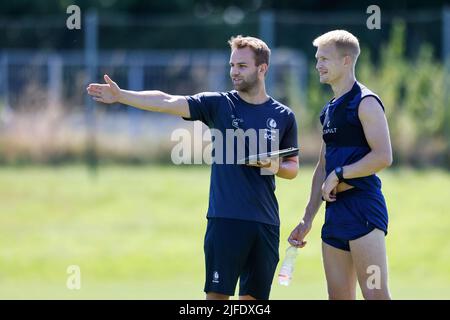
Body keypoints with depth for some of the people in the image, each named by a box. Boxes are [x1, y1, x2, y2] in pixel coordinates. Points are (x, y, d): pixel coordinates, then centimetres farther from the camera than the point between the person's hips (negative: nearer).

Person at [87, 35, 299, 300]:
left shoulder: (283, 116, 8)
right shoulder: (219, 105, 2)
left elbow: (293, 168, 16)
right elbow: (168, 102, -9)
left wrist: (276, 166, -7)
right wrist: (121, 96, -20)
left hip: (266, 223, 2)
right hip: (225, 218, -2)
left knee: (254, 296, 5)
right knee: (218, 293, -6)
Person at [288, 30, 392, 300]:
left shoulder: (365, 102, -7)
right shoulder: (329, 111, 20)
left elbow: (383, 156, -18)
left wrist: (339, 175, -13)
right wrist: (308, 220, 22)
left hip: (363, 207, -9)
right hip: (335, 212, 9)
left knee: (375, 294, -15)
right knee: (339, 297, 8)